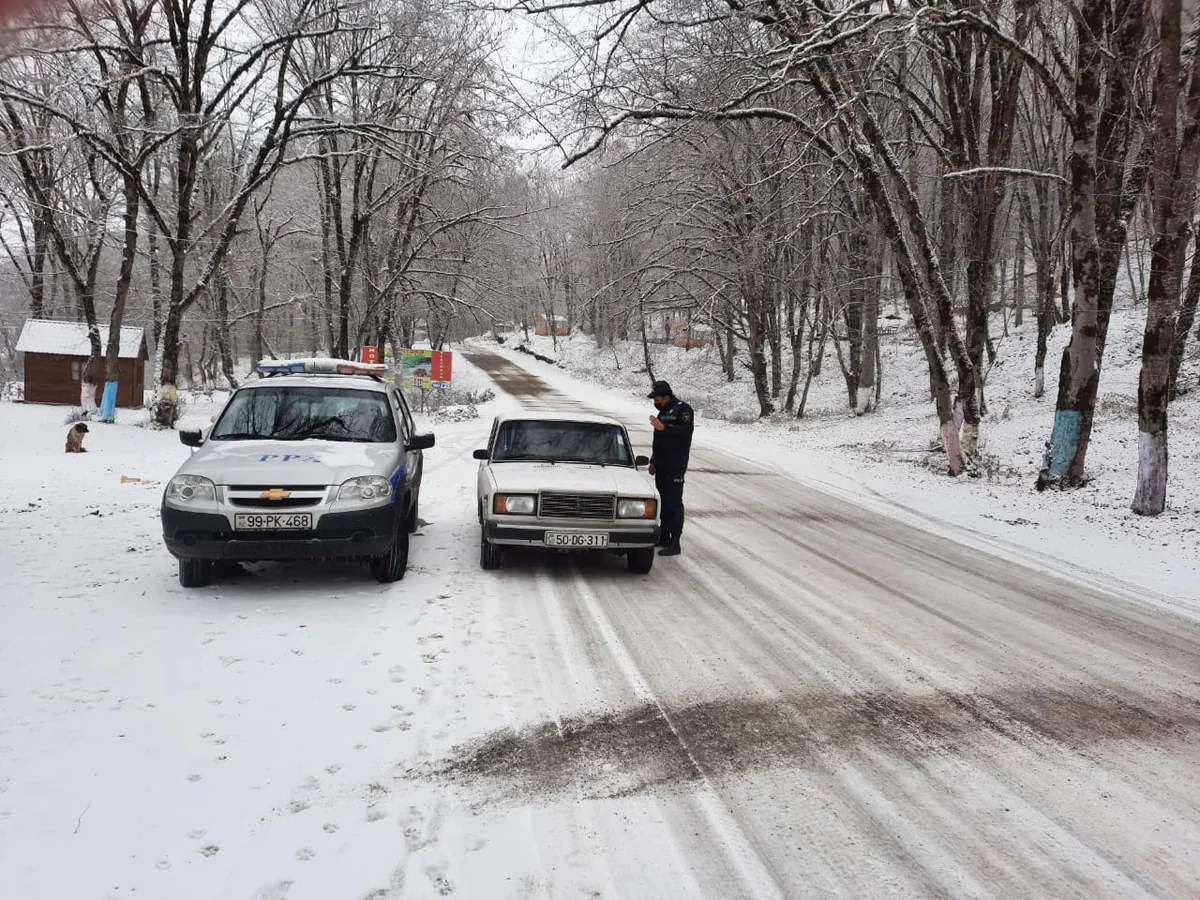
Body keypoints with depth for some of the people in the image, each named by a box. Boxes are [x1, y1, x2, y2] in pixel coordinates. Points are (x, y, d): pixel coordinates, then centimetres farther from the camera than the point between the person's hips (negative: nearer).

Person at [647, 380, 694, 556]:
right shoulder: (663, 411, 20)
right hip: (662, 466, 9)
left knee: (674, 503, -10)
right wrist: (653, 461, 25)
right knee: (664, 501, 13)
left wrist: (664, 428, -32)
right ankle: (664, 537, 22)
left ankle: (674, 544, -11)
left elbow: (685, 431, -26)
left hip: (675, 466, -9)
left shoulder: (683, 409, -9)